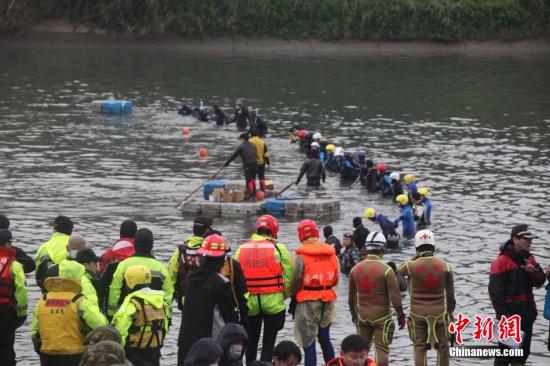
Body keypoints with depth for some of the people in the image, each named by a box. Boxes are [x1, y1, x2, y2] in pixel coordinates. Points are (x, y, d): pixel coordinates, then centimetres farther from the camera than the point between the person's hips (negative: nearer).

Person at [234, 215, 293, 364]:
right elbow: (288, 276, -5)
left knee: (251, 340, 19)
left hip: (249, 301, 3)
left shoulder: (242, 248, 3)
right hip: (273, 301, -3)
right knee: (269, 341, 6)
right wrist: (285, 294, 10)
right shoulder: (278, 248, -5)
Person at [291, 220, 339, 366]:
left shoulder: (301, 255, -13)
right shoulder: (331, 254, 3)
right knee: (325, 339, 20)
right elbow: (335, 280, 10)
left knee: (308, 343, 0)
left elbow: (296, 282, -10)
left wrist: (293, 301, 2)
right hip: (328, 301, 5)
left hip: (308, 301, -5)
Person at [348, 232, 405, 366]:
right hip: (382, 317, -5)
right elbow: (395, 296, -15)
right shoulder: (386, 270, -15)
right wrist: (401, 315, -2)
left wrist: (354, 313, 24)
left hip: (362, 316, 5)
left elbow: (351, 296, 10)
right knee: (382, 349, -1)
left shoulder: (356, 269, 1)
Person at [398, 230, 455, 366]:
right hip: (439, 311, 0)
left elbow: (399, 271, 12)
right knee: (442, 347, 11)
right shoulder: (445, 266, -7)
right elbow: (450, 292, -1)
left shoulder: (411, 265, -11)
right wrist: (450, 310, 11)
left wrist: (415, 258, 13)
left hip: (418, 312, 0)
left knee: (419, 347, 8)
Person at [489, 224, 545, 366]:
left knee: (523, 349, 13)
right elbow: (495, 290, -16)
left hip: (527, 312, 8)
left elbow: (539, 282, 11)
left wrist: (533, 272, -11)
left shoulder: (529, 259, 11)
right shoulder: (502, 261, -13)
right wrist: (503, 315, -18)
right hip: (510, 313, -8)